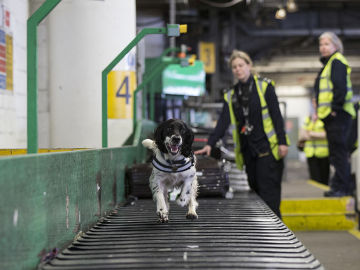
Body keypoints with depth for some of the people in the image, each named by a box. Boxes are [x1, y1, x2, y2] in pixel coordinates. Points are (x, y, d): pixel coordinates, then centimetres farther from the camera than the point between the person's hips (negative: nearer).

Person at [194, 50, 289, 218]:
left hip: (268, 148, -5)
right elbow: (223, 122, 5)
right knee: (255, 191, 8)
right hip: (248, 151, 5)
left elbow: (276, 115, -4)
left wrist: (282, 142, -11)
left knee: (268, 193, -9)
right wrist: (210, 144, -9)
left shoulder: (264, 86, -1)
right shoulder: (231, 96, 12)